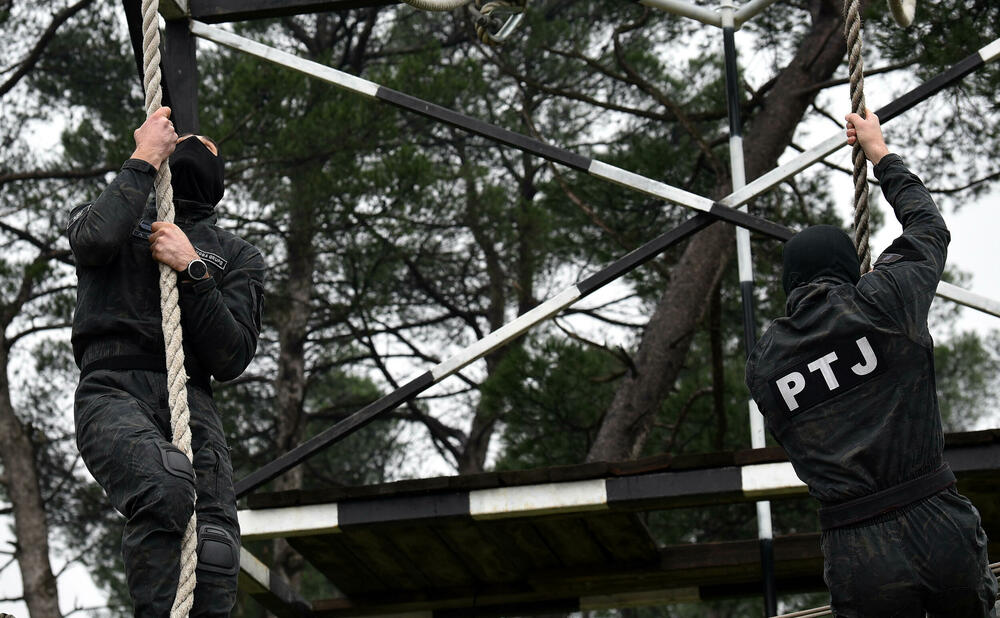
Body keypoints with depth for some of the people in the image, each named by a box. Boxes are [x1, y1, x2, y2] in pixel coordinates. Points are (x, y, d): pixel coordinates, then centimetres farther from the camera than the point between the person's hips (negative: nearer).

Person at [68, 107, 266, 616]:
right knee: (168, 483, -37)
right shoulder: (120, 215, 23)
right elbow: (94, 239, -5)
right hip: (112, 388, -2)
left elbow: (232, 358, 10)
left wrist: (192, 270, 1)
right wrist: (143, 159, 6)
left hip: (189, 399, 2)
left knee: (216, 557, -22)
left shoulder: (237, 257, 25)